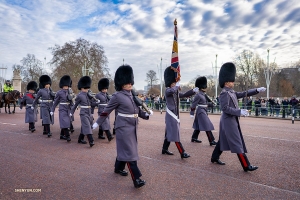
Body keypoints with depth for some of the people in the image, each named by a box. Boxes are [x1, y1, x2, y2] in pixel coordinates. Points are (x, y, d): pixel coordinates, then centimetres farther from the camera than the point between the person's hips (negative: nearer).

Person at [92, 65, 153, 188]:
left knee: (124, 149, 20)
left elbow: (137, 109, 13)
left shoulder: (132, 95, 11)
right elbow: (107, 110, -5)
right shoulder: (117, 96, -11)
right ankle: (136, 178, -4)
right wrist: (98, 123, -2)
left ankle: (118, 168, 40)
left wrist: (146, 114, -5)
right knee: (129, 151, -7)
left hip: (133, 126, 8)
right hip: (124, 126, -8)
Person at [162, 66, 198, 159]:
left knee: (169, 133, 16)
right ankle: (182, 153, -5)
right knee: (175, 134, -7)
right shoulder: (168, 91, -13)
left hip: (174, 115, 9)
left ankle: (165, 149, 28)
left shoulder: (176, 92, 14)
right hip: (171, 116, -9)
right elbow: (172, 91, -37)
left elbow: (184, 95, 18)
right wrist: (177, 86, -21)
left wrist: (193, 91, 7)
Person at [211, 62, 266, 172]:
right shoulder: (224, 93, -17)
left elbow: (243, 94, 18)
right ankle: (246, 166, 0)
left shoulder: (231, 92, 13)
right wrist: (239, 112, -25)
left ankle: (214, 158, 29)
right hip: (229, 121, -10)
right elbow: (225, 108, -23)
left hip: (231, 120, 10)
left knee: (223, 140, 17)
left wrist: (257, 90, 12)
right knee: (237, 144, -6)